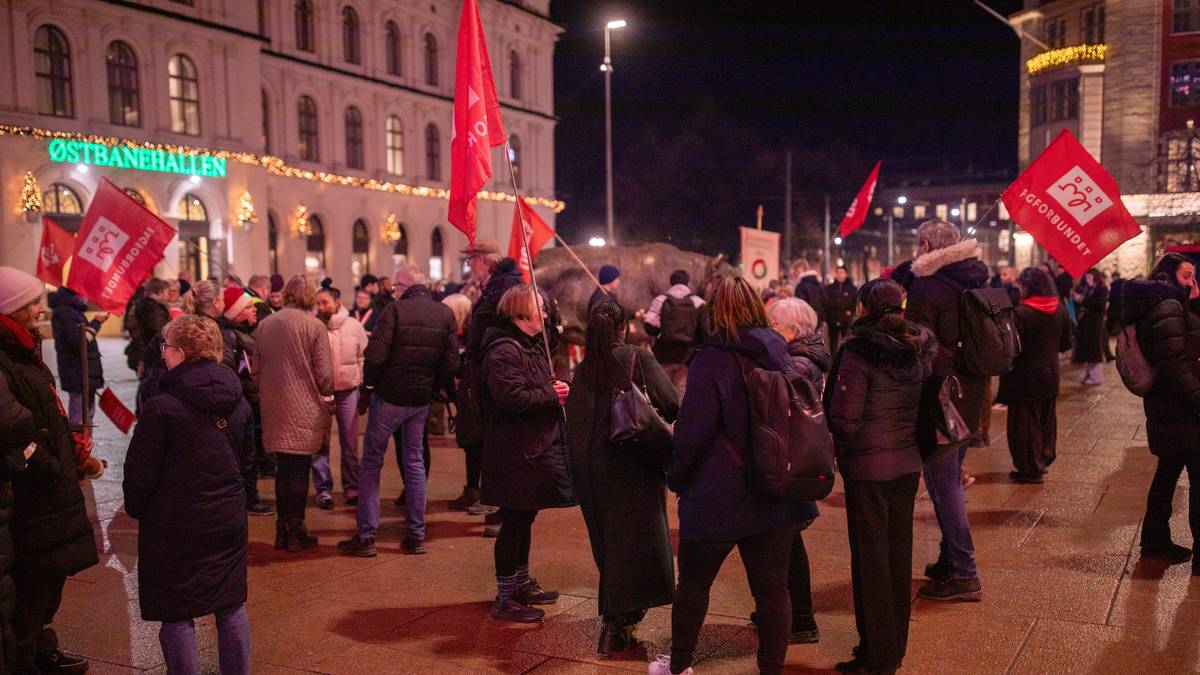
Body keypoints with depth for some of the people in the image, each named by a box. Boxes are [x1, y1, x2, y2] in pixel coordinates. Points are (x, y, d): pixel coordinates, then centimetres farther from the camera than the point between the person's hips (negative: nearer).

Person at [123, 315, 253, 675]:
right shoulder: (239, 403, 0)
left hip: (175, 525, -5)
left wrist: (136, 508, 5)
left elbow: (140, 473, -11)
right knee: (232, 607, 16)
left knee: (176, 615, 6)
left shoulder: (161, 408, -17)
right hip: (229, 519, 6)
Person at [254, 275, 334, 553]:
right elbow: (324, 373, -11)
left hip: (274, 408, 5)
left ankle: (282, 530, 20)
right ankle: (296, 532, 9)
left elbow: (256, 368, 8)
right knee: (300, 470, 3)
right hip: (304, 410, -5)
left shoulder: (265, 325, 4)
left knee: (283, 468, 14)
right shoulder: (314, 325, -10)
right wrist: (327, 396, 5)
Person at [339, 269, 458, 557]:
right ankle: (416, 536, 15)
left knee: (371, 462, 6)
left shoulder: (395, 309, -12)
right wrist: (431, 387, 11)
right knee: (415, 462, 14)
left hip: (389, 396, -4)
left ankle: (366, 536, 5)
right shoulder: (446, 314, 2)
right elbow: (451, 362, 1)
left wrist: (367, 389, -5)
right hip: (422, 401, 4)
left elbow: (375, 355, -17)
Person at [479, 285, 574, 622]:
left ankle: (522, 583, 33)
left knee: (524, 518, 20)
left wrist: (555, 389, 7)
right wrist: (552, 396, -17)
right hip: (516, 453, -11)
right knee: (514, 521, -3)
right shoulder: (504, 351, -18)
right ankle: (505, 599, 7)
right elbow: (512, 398, -29)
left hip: (534, 449, 11)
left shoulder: (531, 346, 16)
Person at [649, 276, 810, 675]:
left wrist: (677, 477, -2)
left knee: (694, 583, 14)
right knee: (773, 588, 10)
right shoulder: (780, 355, 4)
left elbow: (693, 428, -17)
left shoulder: (713, 358, -15)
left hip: (719, 495, -4)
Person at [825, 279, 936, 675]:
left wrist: (841, 441, 1)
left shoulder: (859, 352, -17)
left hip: (868, 467, -6)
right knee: (899, 553, 16)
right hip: (908, 463, 6)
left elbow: (844, 417, -17)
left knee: (870, 558, 5)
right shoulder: (920, 349, 2)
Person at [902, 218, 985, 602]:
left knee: (942, 482, -2)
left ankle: (963, 574, 2)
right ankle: (950, 559, 29)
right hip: (971, 396, 8)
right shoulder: (977, 283, 9)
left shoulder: (927, 286, -16)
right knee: (950, 478, 19)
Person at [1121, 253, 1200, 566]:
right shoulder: (1169, 308, -16)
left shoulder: (1167, 307, 16)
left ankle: (1155, 540, 28)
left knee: (1169, 471, 19)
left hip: (1165, 407, 11)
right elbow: (1174, 364, -23)